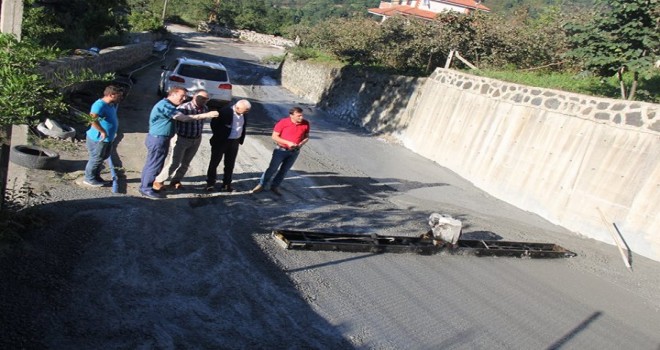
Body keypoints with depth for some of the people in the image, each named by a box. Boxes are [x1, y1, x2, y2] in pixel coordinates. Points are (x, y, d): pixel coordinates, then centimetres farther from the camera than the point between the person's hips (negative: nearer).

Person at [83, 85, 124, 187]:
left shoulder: (112, 105, 5)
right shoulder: (100, 105, -24)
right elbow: (92, 119, -39)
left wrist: (114, 131, 14)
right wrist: (103, 131, -31)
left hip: (108, 138, 9)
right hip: (98, 139, -9)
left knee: (104, 157, 21)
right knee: (96, 159, 6)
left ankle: (96, 176, 38)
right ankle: (89, 178, 23)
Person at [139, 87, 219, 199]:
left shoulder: (168, 105, 14)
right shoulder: (165, 105, -21)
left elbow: (180, 117, 17)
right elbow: (184, 118, -24)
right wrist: (206, 115, -25)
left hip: (160, 139, 10)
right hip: (158, 139, -10)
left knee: (151, 164, 17)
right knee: (154, 164, -1)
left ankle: (145, 185, 28)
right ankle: (146, 189, 10)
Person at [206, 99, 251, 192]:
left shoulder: (244, 113, -5)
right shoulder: (225, 111, -22)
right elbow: (214, 123, -11)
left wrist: (241, 139, 6)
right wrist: (218, 136, -4)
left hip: (235, 142, 5)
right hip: (221, 141, -5)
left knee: (230, 165, 12)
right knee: (214, 162, 8)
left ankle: (226, 185, 23)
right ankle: (210, 184, 21)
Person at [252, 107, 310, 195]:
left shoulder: (306, 124, -7)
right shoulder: (283, 122, -16)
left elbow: (306, 137, 7)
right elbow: (274, 136, -12)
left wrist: (301, 143, -14)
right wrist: (287, 142, -22)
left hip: (294, 152, 3)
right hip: (281, 150, -3)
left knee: (284, 170, 13)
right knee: (272, 168, 3)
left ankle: (275, 186, 28)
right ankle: (261, 185, 18)